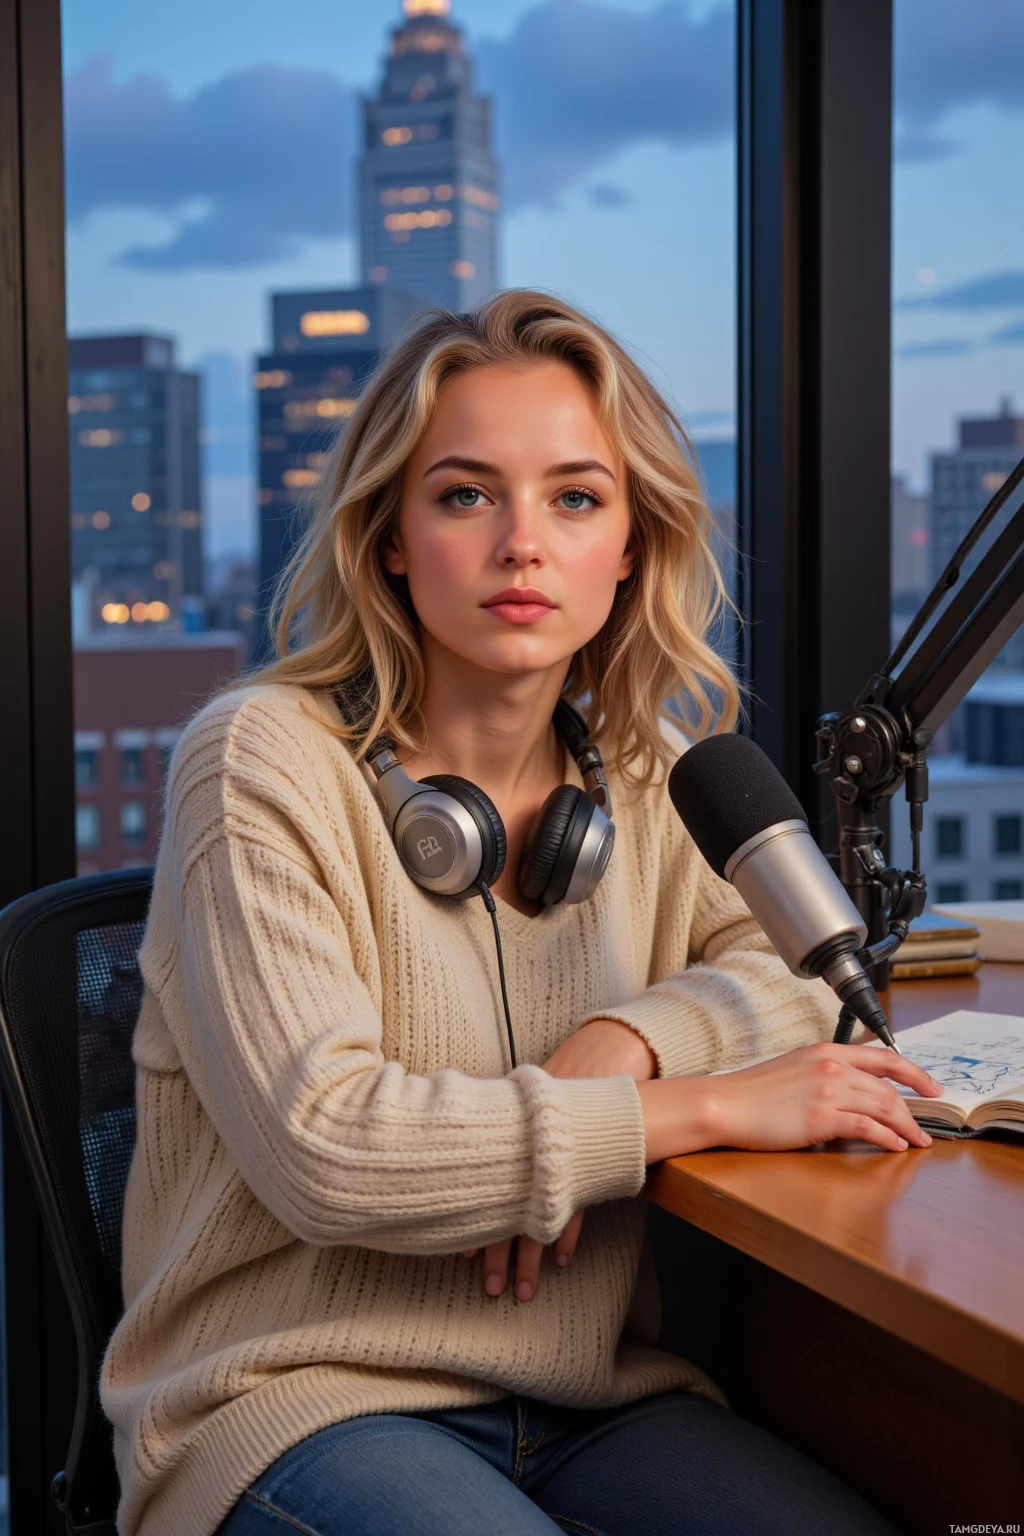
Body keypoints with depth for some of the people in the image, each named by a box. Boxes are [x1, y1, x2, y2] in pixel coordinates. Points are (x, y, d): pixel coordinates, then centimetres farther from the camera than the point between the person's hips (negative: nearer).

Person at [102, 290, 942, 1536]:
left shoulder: (645, 774, 7)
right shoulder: (263, 763, -11)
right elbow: (321, 1144, -21)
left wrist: (625, 1043, -10)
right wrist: (709, 1106, -17)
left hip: (594, 1395, 5)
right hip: (298, 1399, -4)